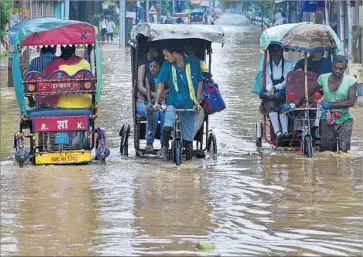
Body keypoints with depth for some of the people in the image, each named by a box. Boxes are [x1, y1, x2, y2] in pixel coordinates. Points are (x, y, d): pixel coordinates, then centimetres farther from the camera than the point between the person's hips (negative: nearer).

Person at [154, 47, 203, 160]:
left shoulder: (193, 63, -2)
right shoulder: (167, 65, 1)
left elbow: (199, 83, 4)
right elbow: (161, 84, 3)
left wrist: (197, 102, -2)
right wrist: (156, 102, -6)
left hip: (189, 104, 0)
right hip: (174, 101, 0)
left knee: (188, 138, 2)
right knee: (167, 127, -27)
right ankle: (165, 145, -1)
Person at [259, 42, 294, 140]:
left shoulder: (288, 64, 5)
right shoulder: (268, 66, 13)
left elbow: (287, 81, -6)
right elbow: (268, 83, 4)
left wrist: (275, 88, -19)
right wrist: (270, 90, -20)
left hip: (284, 92, -2)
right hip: (272, 93, 2)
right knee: (270, 103, -31)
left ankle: (285, 131, -43)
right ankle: (277, 132, -42)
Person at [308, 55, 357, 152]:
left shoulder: (351, 81, -10)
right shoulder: (323, 78, -1)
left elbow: (351, 102, -17)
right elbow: (311, 91, 15)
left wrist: (330, 105, -23)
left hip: (344, 120, -2)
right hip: (327, 120, 2)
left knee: (343, 150, -11)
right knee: (325, 151, 1)